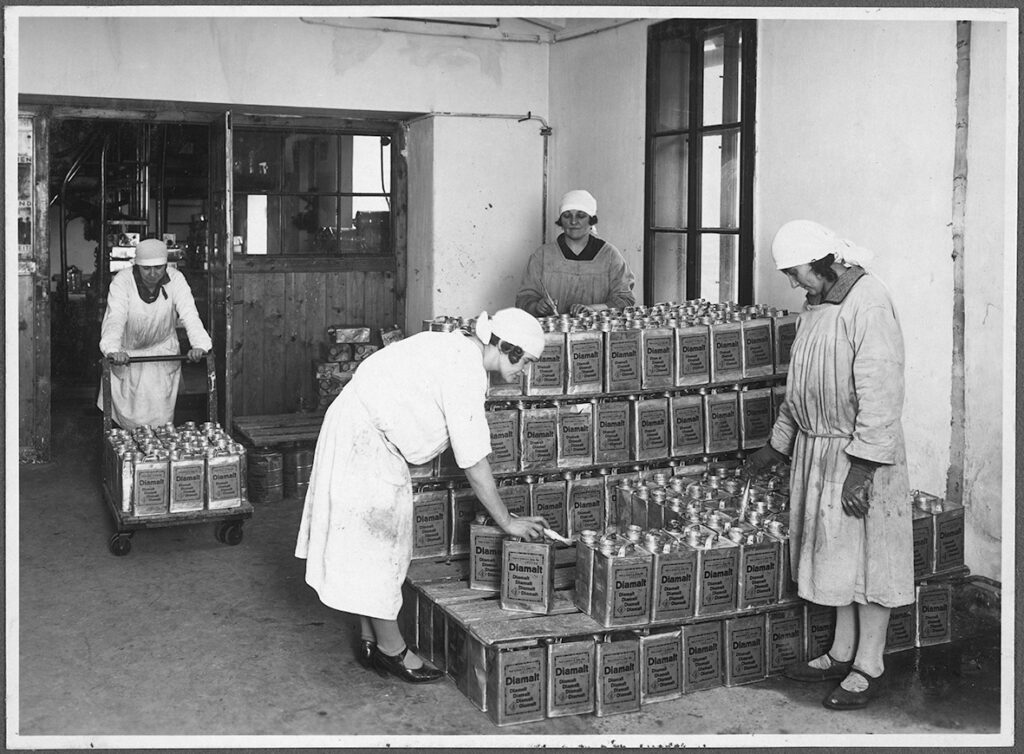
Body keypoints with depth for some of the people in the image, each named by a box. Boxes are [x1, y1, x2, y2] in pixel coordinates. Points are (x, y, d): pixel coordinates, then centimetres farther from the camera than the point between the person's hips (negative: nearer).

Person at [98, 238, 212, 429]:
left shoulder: (175, 280, -17)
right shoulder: (122, 282, -22)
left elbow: (189, 314, -27)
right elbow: (115, 318, -34)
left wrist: (199, 345, -46)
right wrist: (113, 350, -53)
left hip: (163, 348, 1)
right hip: (127, 353, -1)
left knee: (161, 414, 2)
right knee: (127, 414, 5)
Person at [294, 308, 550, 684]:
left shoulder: (455, 345, 7)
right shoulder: (465, 372, -22)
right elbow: (473, 462, -18)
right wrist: (507, 521, -9)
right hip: (363, 441, -10)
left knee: (375, 541, 13)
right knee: (375, 542, -1)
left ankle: (370, 640, 20)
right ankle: (391, 648, 10)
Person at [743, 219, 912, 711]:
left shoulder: (868, 303, -17)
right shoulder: (816, 303, 12)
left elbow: (881, 392, -22)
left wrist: (862, 466, -24)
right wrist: (776, 446, 23)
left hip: (859, 453, -8)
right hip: (816, 448, 9)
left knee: (866, 555, 1)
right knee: (835, 552, 14)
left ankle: (868, 667, 11)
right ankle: (842, 653, 25)